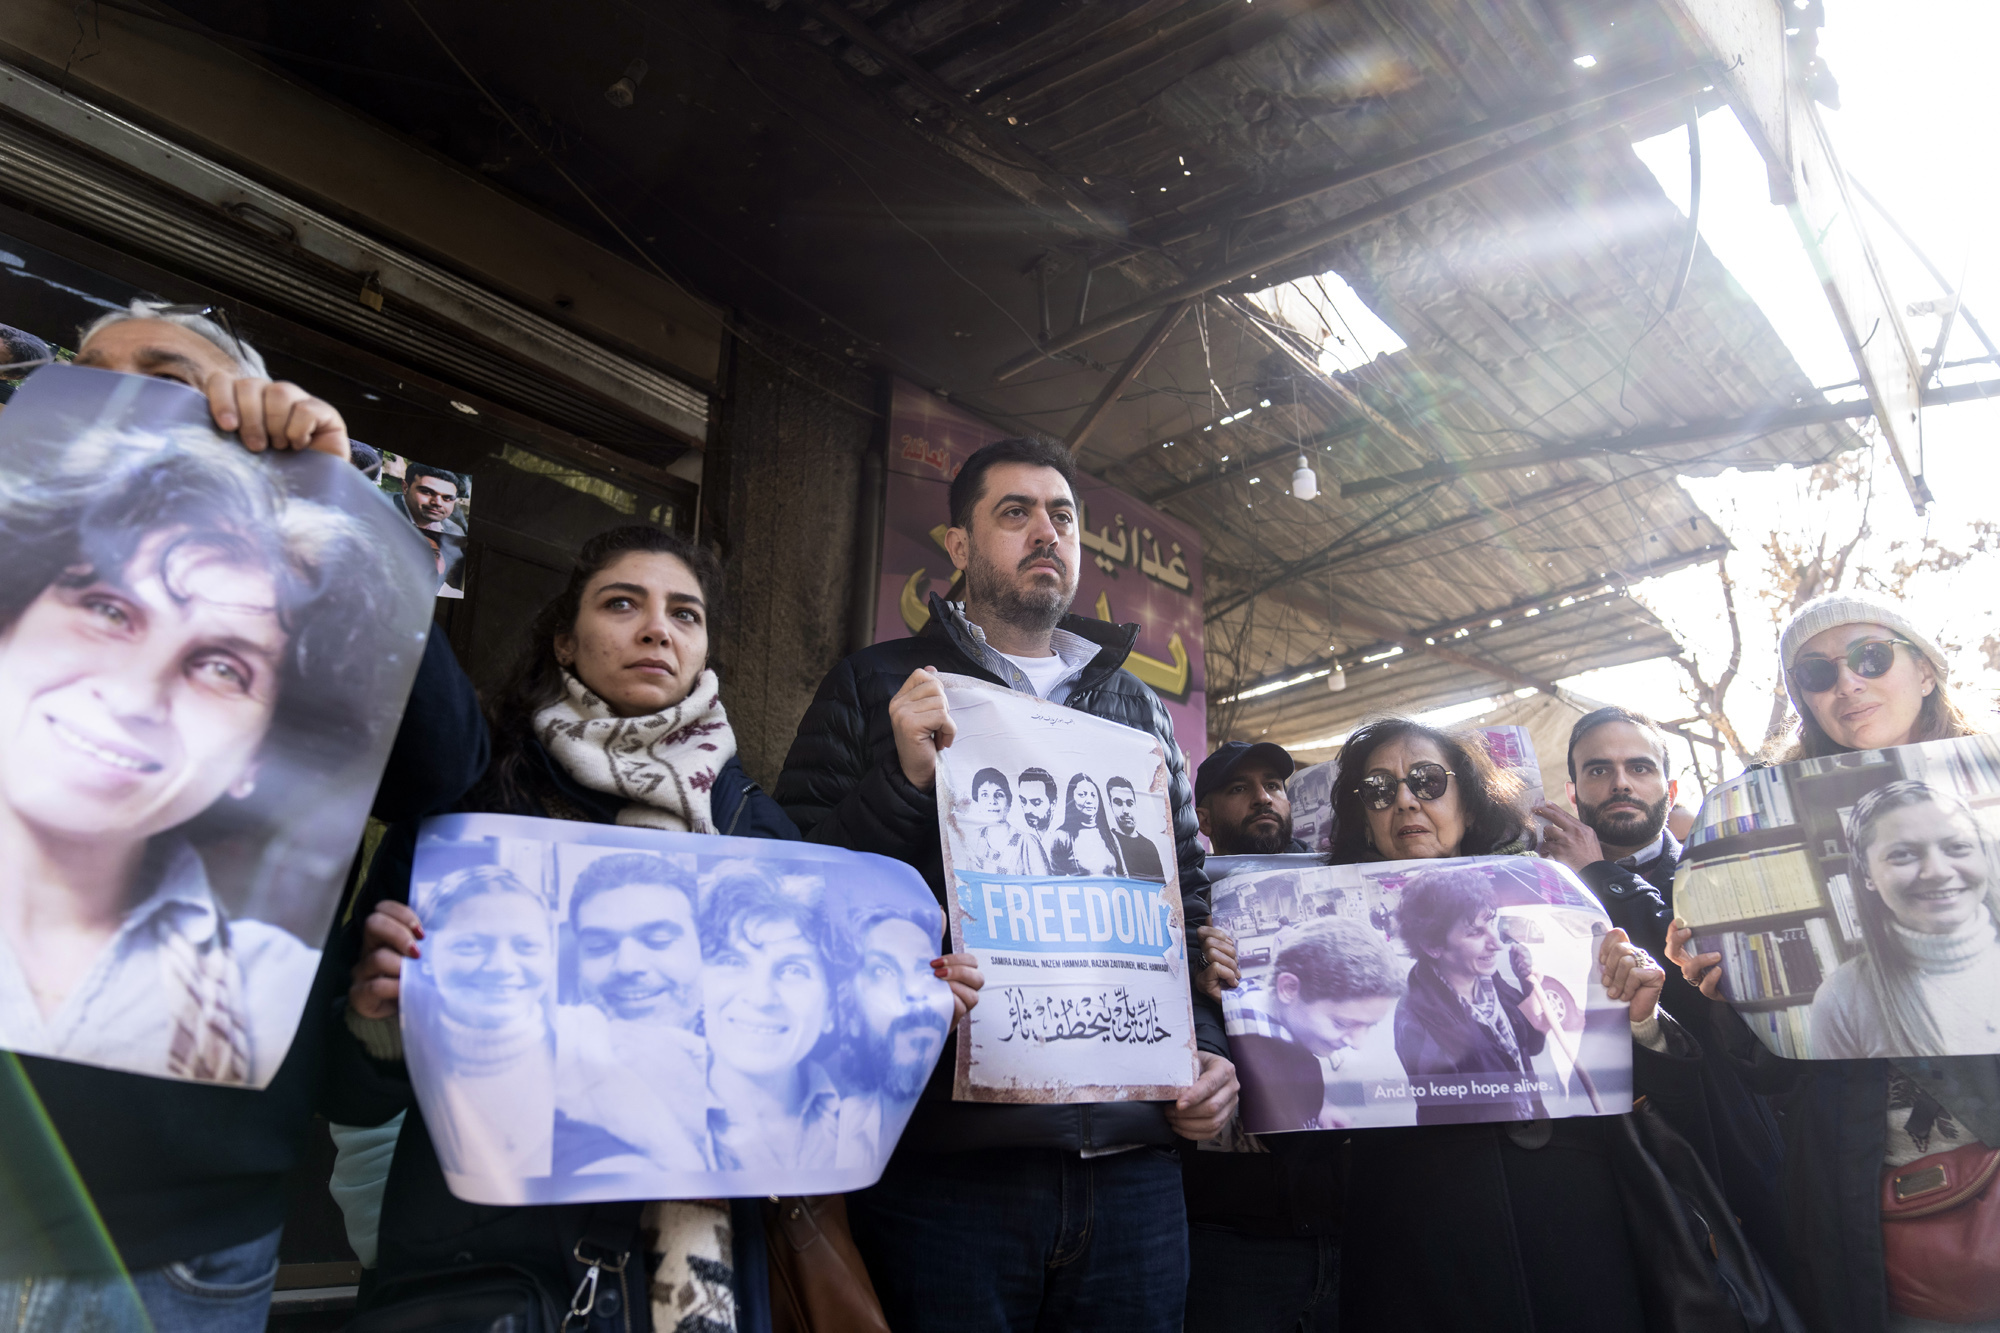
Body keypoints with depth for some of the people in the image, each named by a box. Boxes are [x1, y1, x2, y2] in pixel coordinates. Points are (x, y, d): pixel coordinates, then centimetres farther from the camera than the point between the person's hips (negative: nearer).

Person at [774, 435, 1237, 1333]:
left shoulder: (1141, 713, 16)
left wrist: (1209, 1049, 4)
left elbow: (1191, 907, 19)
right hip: (944, 1161, -3)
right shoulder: (876, 687, 4)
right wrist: (902, 780, -17)